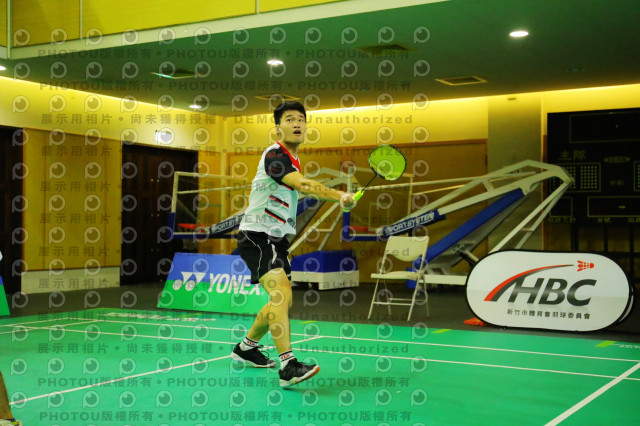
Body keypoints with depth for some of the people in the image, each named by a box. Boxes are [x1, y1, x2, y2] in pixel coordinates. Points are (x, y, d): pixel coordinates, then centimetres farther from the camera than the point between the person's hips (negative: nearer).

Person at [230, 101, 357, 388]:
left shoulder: (293, 160, 14)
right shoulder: (274, 155, -17)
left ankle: (246, 347, 35)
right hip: (256, 235, -10)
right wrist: (340, 196, -45)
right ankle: (288, 367, -29)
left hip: (276, 238, 10)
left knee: (282, 301, 16)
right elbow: (305, 185, -33)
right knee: (282, 294, -24)